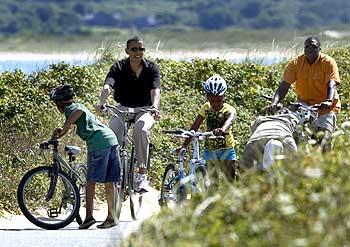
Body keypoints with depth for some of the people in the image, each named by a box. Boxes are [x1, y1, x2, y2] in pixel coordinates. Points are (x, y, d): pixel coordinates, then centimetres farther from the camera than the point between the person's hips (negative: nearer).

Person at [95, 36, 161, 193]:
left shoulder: (151, 68, -7)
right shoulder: (119, 67, -7)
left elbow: (155, 90, -23)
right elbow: (108, 86, -24)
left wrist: (155, 107, -44)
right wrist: (101, 103, -45)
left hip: (144, 109, -1)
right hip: (123, 109, 1)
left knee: (141, 129, -35)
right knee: (113, 131, -30)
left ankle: (142, 175, -30)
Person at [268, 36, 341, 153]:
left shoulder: (328, 62, -11)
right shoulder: (295, 63, -5)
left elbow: (332, 84, -25)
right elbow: (284, 86, -11)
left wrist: (329, 101, -45)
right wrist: (274, 103, -27)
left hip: (325, 107, -3)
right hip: (304, 104, 3)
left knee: (324, 135, -19)